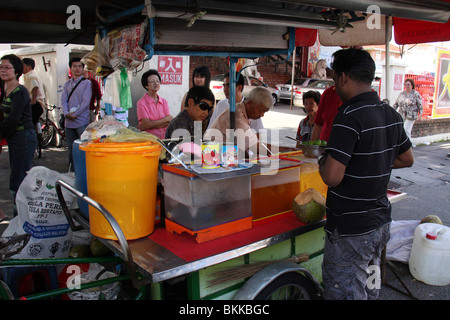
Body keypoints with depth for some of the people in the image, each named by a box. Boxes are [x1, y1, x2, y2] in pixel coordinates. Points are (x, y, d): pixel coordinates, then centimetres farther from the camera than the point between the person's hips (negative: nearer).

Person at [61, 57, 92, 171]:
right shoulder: (67, 84, 16)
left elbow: (86, 102, -8)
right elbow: (63, 100, 6)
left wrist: (75, 114, -14)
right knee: (71, 148, 11)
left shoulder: (86, 83, 2)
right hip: (69, 122, 5)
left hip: (82, 121, -5)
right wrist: (66, 113, -12)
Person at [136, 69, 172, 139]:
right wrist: (167, 119, -4)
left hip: (164, 139, 3)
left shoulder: (164, 101, 15)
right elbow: (147, 123, -9)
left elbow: (170, 122, 3)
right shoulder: (141, 103, 0)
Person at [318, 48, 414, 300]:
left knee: (345, 293, 5)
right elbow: (407, 159, 18)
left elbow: (333, 176, -27)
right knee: (370, 289, 24)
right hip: (381, 222, 9)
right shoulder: (391, 114, 4)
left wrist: (323, 162, -7)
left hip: (351, 231, -8)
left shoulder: (349, 116, -22)